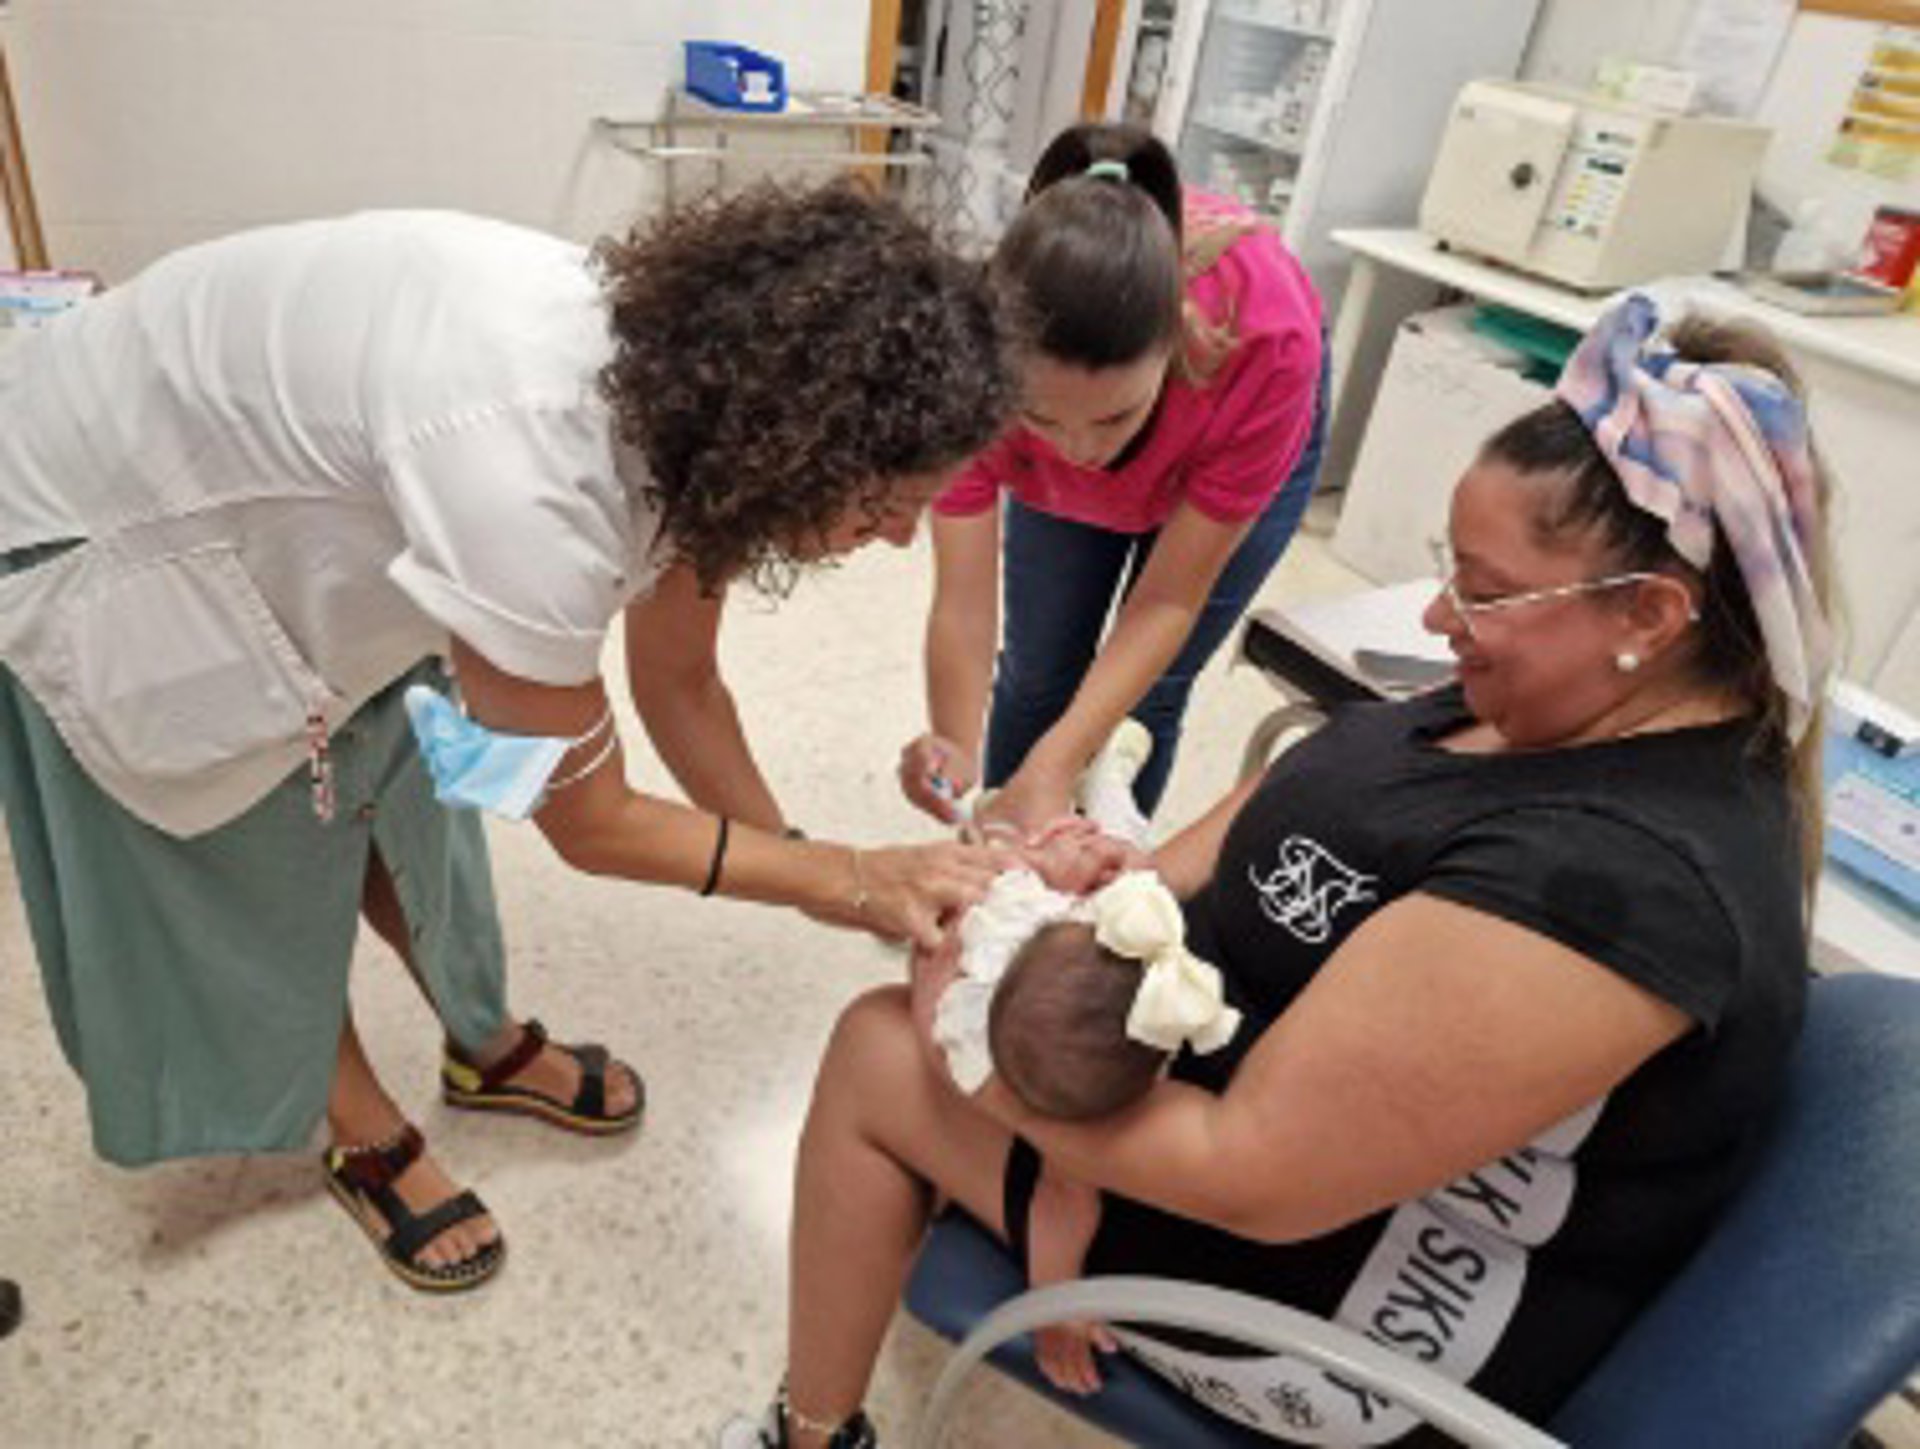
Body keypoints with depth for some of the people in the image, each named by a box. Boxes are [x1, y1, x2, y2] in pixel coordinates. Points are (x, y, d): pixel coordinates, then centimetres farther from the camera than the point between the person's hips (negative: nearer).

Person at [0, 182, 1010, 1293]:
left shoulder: (696, 382, -19)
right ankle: (370, 1144, 32)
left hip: (275, 494, 6)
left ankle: (489, 1050, 39)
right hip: (100, 524, -6)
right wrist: (855, 880, -22)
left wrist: (799, 864, -6)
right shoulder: (528, 475, -44)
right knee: (261, 876, 9)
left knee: (400, 796, 15)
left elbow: (678, 681, -4)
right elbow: (590, 824, -29)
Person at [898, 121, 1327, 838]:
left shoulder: (1265, 334, -43)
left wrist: (1052, 769, -40)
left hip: (1245, 426, -1)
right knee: (1036, 675, 4)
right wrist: (955, 754, -47)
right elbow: (962, 603, -32)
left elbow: (1169, 600, -33)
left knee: (1149, 694, 0)